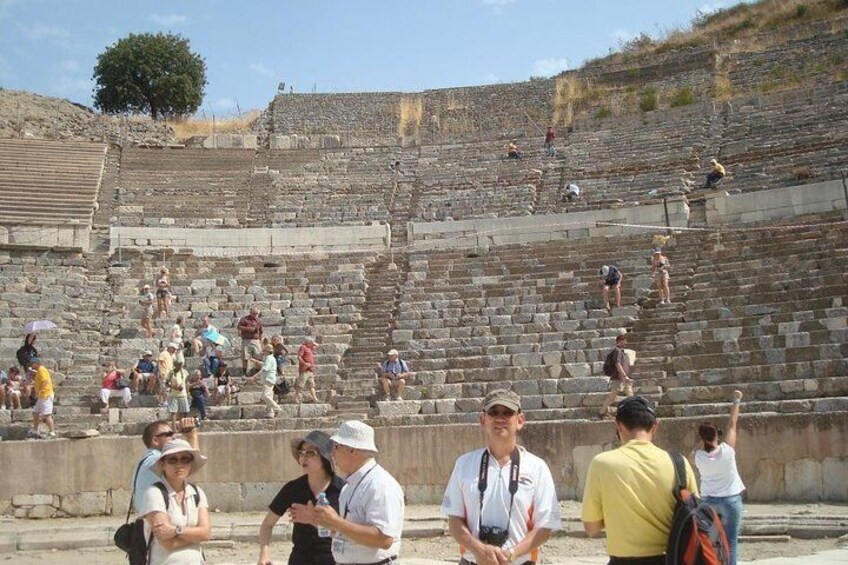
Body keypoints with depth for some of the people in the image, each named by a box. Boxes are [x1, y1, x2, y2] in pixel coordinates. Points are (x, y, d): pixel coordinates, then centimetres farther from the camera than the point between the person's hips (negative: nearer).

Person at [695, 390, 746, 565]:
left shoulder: (699, 456, -9)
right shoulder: (726, 451, -15)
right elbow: (733, 424, -8)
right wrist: (736, 401, 0)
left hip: (707, 500, 3)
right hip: (730, 499, -3)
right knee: (730, 542, 1)